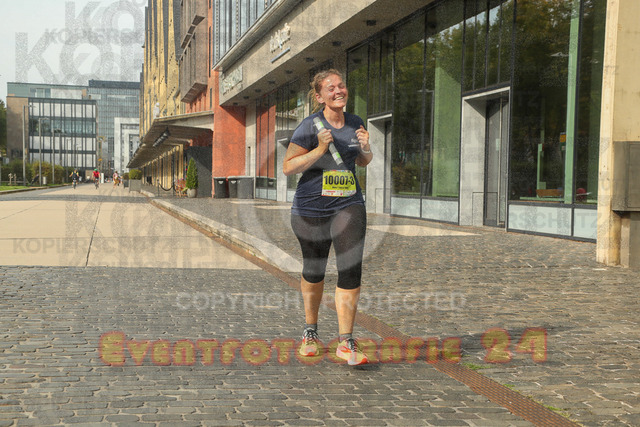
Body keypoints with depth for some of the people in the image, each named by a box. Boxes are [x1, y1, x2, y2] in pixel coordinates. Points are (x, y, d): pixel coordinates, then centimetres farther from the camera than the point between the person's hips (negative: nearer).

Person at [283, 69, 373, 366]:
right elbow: (288, 168, -10)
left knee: (351, 269, -11)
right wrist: (320, 150, -20)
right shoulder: (310, 126, -8)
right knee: (314, 271, 11)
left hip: (348, 205, 3)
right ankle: (310, 332, 33)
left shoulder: (355, 122, 7)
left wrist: (366, 147, -1)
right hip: (311, 207, -3)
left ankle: (345, 343, -6)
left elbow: (364, 162, 21)